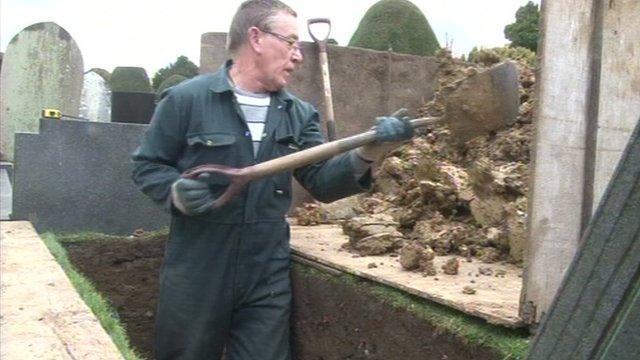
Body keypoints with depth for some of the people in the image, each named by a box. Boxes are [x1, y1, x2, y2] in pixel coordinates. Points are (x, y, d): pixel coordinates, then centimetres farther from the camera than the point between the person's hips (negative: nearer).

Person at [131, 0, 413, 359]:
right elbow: (147, 165, -1)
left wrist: (365, 154, -18)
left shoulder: (299, 114, 6)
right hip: (196, 273, -3)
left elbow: (321, 181, -1)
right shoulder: (186, 99, -7)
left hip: (268, 276, 4)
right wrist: (176, 192, -22)